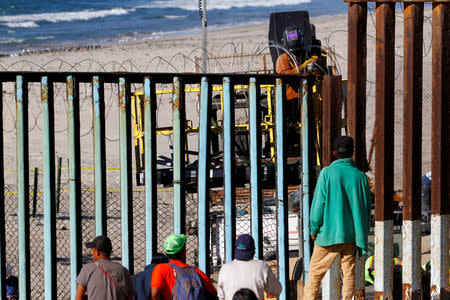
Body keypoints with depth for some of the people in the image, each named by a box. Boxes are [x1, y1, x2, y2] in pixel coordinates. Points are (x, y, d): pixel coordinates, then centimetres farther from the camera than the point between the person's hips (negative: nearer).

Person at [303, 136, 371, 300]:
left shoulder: (327, 173, -9)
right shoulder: (360, 176, 2)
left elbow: (318, 203, -8)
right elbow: (366, 208, 8)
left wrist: (314, 229, 3)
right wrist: (362, 236, 16)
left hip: (329, 233, -3)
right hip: (352, 234, 3)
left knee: (315, 273, 4)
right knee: (348, 274, 7)